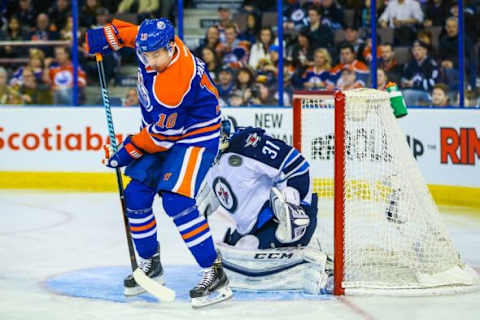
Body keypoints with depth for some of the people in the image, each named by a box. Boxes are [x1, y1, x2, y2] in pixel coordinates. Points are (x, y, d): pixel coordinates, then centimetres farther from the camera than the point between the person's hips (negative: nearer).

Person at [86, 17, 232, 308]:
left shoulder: (174, 85, -35)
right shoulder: (154, 41, -12)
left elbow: (163, 136, -24)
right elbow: (130, 32, 14)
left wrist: (130, 151, -13)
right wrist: (106, 36, 7)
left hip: (195, 135, -9)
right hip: (164, 129, 9)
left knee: (176, 201, -24)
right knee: (136, 196, 5)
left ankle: (215, 275, -19)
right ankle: (150, 264, 24)